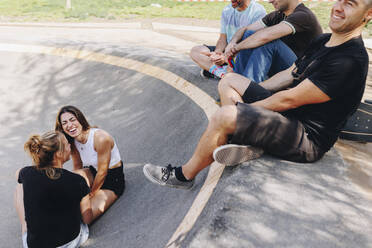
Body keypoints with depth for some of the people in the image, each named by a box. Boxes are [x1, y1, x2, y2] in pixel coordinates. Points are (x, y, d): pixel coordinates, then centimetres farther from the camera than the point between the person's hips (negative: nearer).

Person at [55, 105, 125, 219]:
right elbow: (77, 166, 5)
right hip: (93, 173, 6)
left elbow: (102, 172, -21)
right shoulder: (72, 142, -6)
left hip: (112, 180, -6)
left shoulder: (100, 138, -29)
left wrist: (91, 194, -9)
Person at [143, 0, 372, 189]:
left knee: (225, 115, -29)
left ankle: (184, 175, -5)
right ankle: (248, 142, -8)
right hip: (289, 112, 10)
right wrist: (247, 93, 12)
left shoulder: (351, 60, -20)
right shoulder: (323, 41, 11)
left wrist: (242, 107, -11)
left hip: (308, 140, -10)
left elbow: (289, 100, -21)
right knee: (229, 80, 11)